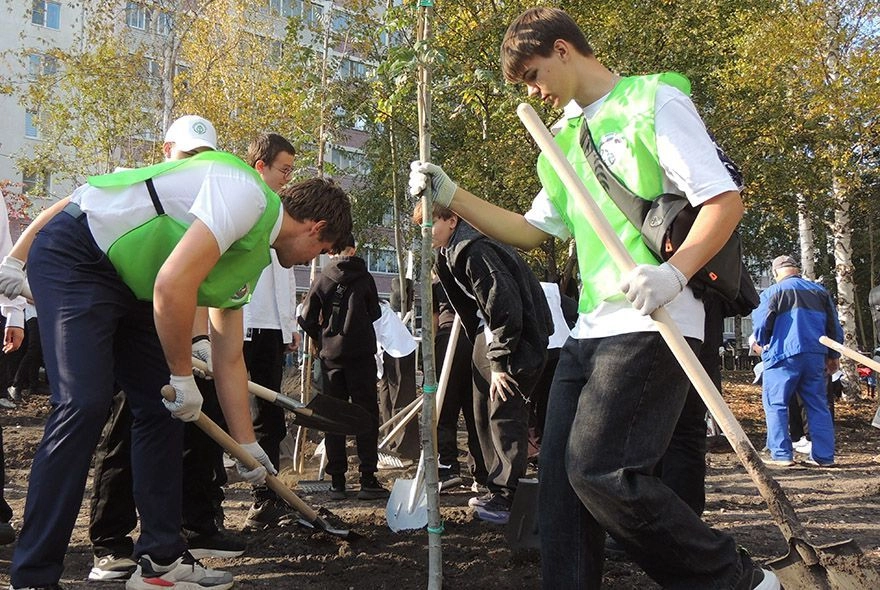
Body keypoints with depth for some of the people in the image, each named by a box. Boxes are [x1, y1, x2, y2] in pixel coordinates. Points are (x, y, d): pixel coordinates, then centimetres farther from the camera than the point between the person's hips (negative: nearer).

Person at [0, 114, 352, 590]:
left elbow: (229, 360, 15)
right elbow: (173, 286, -29)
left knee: (161, 407, 6)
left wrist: (247, 446, 16)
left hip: (129, 284, 10)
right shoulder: (247, 195, -19)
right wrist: (183, 376, -17)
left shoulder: (253, 259, 11)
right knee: (84, 404, -18)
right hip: (74, 256, -10)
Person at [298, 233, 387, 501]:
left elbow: (307, 319, 1)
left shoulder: (322, 280, 4)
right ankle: (368, 480, -3)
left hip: (331, 356, 2)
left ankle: (337, 482, 7)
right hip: (361, 353, -2)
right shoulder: (364, 278, -1)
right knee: (366, 414, 1)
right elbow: (375, 313, 7)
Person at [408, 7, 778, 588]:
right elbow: (530, 230, 26)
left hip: (650, 325, -8)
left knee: (600, 469, -17)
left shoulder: (654, 99, -2)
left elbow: (725, 200, -9)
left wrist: (674, 271, -26)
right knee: (560, 470, 1)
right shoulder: (566, 138, 21)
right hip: (590, 328, 8)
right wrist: (451, 196, 16)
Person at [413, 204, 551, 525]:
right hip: (489, 335, 11)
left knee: (505, 414, -10)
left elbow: (504, 305, -27)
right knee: (484, 413, 12)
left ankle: (507, 497, -4)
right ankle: (497, 489, 21)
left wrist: (501, 362, -23)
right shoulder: (450, 254, 10)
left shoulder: (476, 251, -23)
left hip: (518, 339, -11)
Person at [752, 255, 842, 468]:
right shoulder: (820, 291, 13)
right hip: (816, 356, 5)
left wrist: (763, 344, 15)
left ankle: (781, 454, -3)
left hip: (784, 355, -5)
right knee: (818, 406, 11)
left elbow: (761, 325, -6)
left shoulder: (772, 292, -2)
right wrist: (833, 355, 24)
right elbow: (834, 326, 16)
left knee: (776, 404, 3)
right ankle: (824, 455, 11)